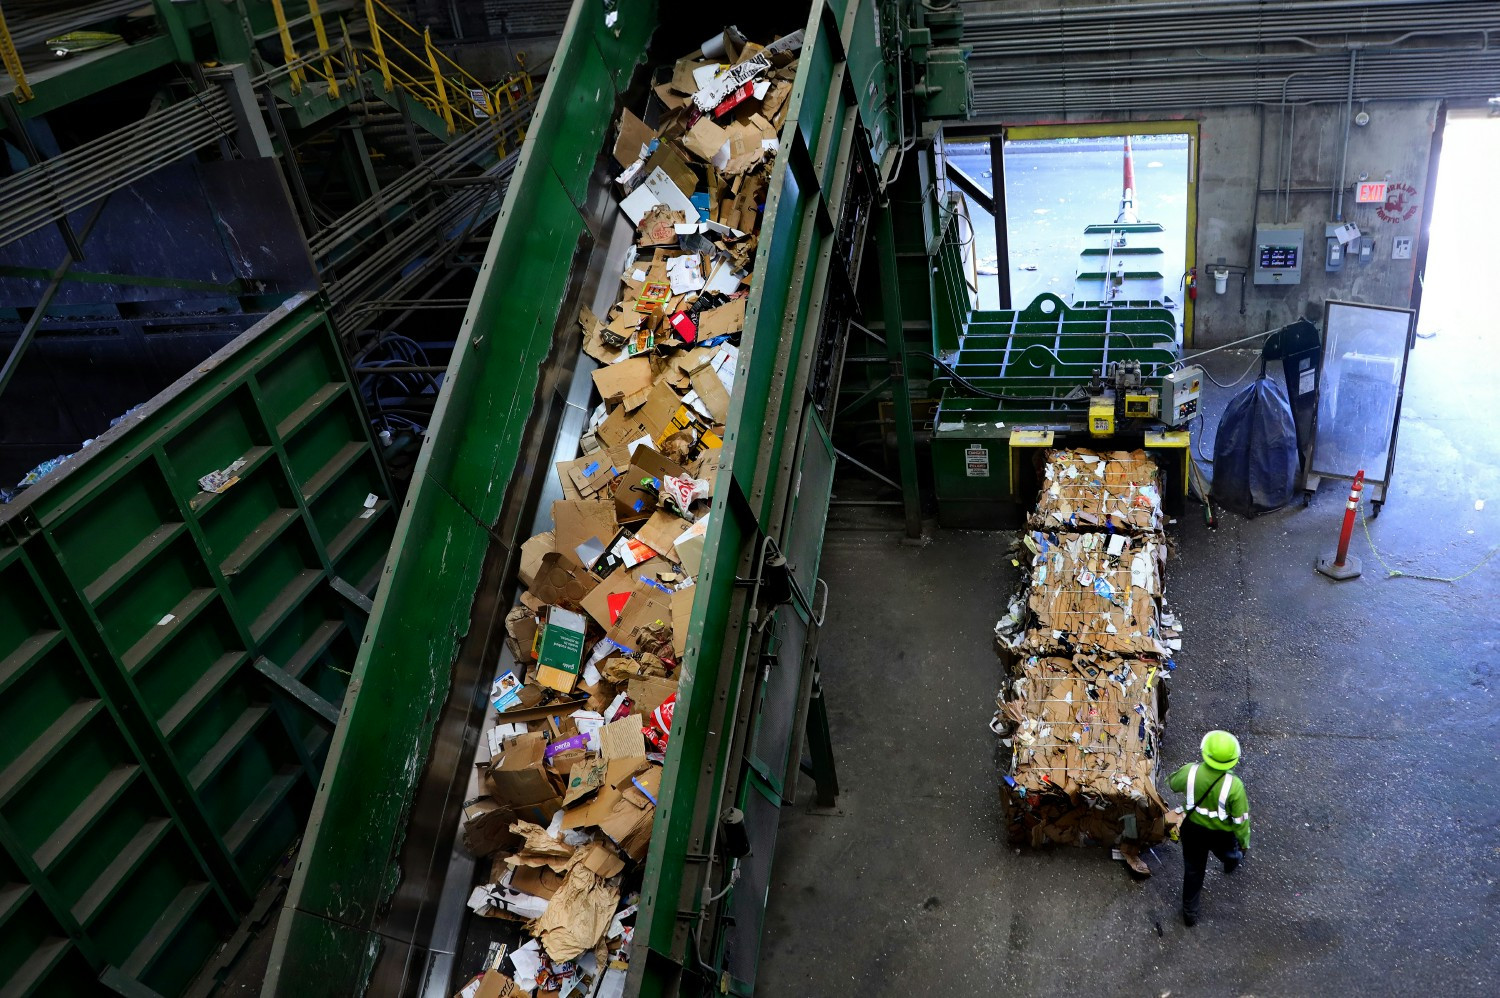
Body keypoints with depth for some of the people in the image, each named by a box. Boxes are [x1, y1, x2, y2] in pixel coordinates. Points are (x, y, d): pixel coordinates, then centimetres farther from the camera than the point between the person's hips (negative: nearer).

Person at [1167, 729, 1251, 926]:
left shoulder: (1189, 772, -28)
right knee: (1228, 854, 37)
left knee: (1193, 870, 22)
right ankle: (1232, 862, 72)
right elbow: (1240, 819, -19)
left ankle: (1190, 912, 37)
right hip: (1221, 835, -1)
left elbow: (1172, 784, -4)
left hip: (1193, 830, 1)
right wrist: (1244, 842, -2)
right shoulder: (1234, 786, -33)